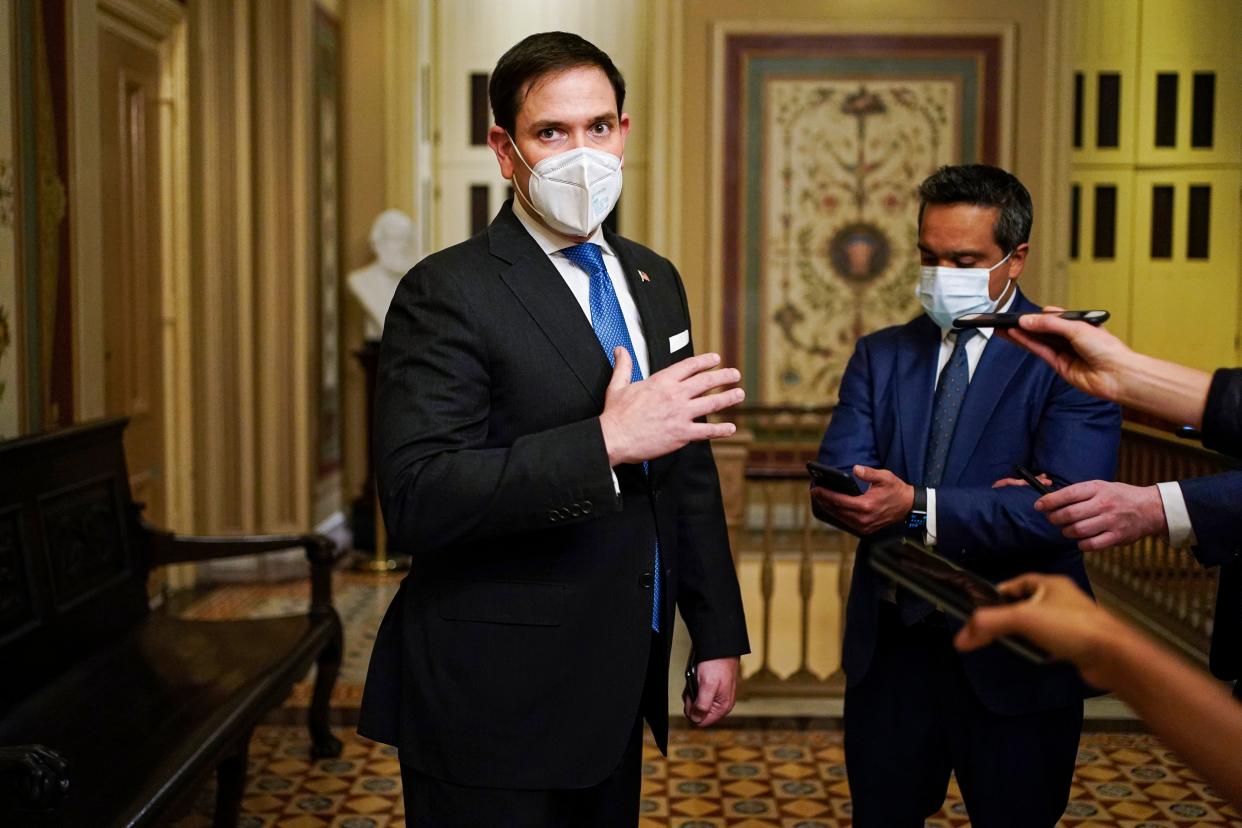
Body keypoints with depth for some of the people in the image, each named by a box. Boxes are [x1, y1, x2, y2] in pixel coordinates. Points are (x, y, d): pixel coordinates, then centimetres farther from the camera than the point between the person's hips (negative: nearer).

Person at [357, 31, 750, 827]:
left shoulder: (654, 279, 9)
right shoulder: (449, 293, -13)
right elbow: (417, 495, -24)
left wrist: (718, 635, 13)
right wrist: (605, 440, -29)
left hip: (618, 689, 6)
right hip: (496, 702, -6)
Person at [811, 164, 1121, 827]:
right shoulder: (879, 355, 6)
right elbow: (834, 487, -8)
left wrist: (919, 507, -28)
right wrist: (979, 504, -22)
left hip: (1012, 657, -3)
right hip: (889, 646, 4)